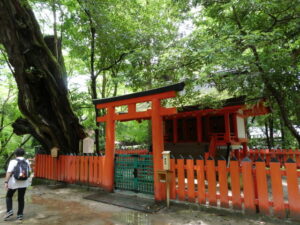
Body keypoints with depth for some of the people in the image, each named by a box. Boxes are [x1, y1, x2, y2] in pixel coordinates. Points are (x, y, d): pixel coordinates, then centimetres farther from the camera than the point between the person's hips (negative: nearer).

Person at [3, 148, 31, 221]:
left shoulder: (13, 161, -9)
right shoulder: (27, 161, 4)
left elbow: (9, 172, -17)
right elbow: (29, 172, 9)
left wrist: (6, 182, -16)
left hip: (14, 182, -3)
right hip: (24, 183, 3)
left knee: (9, 196, 20)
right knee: (21, 198, 12)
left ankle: (9, 211, 7)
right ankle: (20, 215, 15)